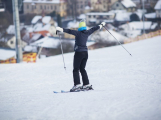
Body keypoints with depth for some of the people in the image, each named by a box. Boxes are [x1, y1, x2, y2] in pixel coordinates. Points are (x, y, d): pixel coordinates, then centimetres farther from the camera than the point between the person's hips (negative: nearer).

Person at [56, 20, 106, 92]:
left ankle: (77, 85, -17)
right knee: (82, 69, 16)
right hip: (85, 53, 6)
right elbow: (94, 29, 21)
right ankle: (86, 85, 13)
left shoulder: (78, 33, -9)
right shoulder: (87, 33, 6)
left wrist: (61, 29, -27)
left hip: (78, 53, -6)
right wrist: (102, 25, 37)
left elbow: (69, 31, -21)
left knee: (76, 70, -5)